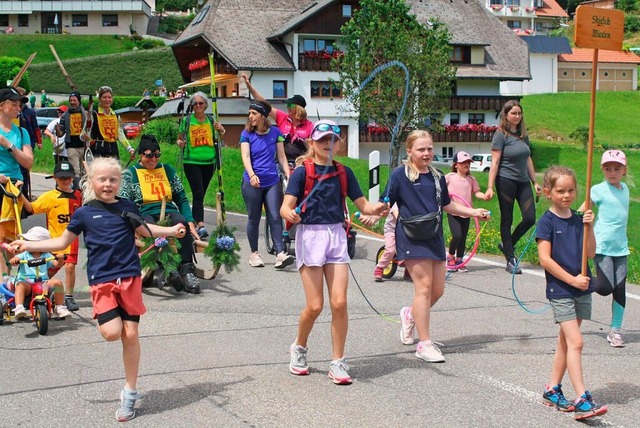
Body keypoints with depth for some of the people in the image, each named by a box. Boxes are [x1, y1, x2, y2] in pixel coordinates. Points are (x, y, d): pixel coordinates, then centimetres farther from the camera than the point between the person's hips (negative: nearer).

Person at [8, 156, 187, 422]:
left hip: (130, 277, 1)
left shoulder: (127, 207, 7)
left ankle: (130, 393, 13)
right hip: (101, 280, -1)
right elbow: (62, 242, 12)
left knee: (131, 334, 0)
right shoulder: (84, 213, 3)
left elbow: (144, 230, 26)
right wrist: (28, 245, 7)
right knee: (112, 332, -17)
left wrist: (171, 230, 17)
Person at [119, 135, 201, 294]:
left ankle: (186, 270, -36)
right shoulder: (130, 173, 11)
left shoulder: (167, 170, 20)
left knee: (182, 223, -34)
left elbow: (181, 198, 16)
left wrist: (190, 222, 0)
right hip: (143, 213, -2)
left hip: (168, 211, 2)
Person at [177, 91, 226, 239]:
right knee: (198, 193, -15)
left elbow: (220, 137, 19)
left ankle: (194, 224, 22)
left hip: (209, 162, 3)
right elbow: (179, 138, 10)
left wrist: (221, 130, -3)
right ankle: (200, 225, -24)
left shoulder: (211, 120, 7)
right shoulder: (187, 121, 0)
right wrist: (180, 142, -13)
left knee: (200, 194, 11)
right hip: (192, 162, -3)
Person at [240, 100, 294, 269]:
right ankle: (254, 253, 19)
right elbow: (245, 157, -13)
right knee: (254, 219, 7)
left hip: (272, 182, 1)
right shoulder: (246, 134, -2)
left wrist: (289, 176, -3)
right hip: (252, 183, -1)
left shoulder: (275, 132, 2)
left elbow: (281, 156, 7)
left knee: (275, 217, -6)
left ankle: (280, 254, -11)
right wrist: (252, 175, -30)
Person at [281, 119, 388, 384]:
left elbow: (363, 205, 7)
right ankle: (299, 347, 24)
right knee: (315, 305, -5)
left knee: (339, 302, -6)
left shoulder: (343, 172, 9)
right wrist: (289, 214, -34)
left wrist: (376, 209, -15)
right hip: (309, 234, -3)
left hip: (336, 235, 3)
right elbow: (285, 207, -11)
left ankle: (338, 362, 6)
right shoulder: (302, 171, -2)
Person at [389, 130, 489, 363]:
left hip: (435, 238, 6)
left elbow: (447, 205, 24)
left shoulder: (437, 177, 13)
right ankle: (425, 344, -5)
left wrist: (474, 212, 18)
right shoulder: (400, 174, -4)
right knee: (424, 286, -11)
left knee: (437, 289, 7)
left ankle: (410, 315, 37)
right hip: (411, 237, -6)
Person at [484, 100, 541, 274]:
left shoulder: (523, 134, 11)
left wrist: (535, 182, 18)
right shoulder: (501, 135, -6)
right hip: (506, 180, -6)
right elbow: (495, 162, -10)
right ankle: (510, 260, 8)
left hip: (523, 181, 6)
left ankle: (507, 245, 21)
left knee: (530, 218, -2)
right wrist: (490, 187, -16)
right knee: (507, 220, 2)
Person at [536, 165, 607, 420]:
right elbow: (545, 259, -14)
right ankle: (582, 400, -13)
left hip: (582, 289, 6)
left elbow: (590, 254, 5)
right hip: (560, 291, -6)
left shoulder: (578, 220, 8)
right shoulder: (547, 222, -8)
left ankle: (553, 390, 24)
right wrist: (571, 279, -17)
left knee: (566, 342, 13)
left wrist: (589, 227, -8)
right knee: (575, 342, -12)